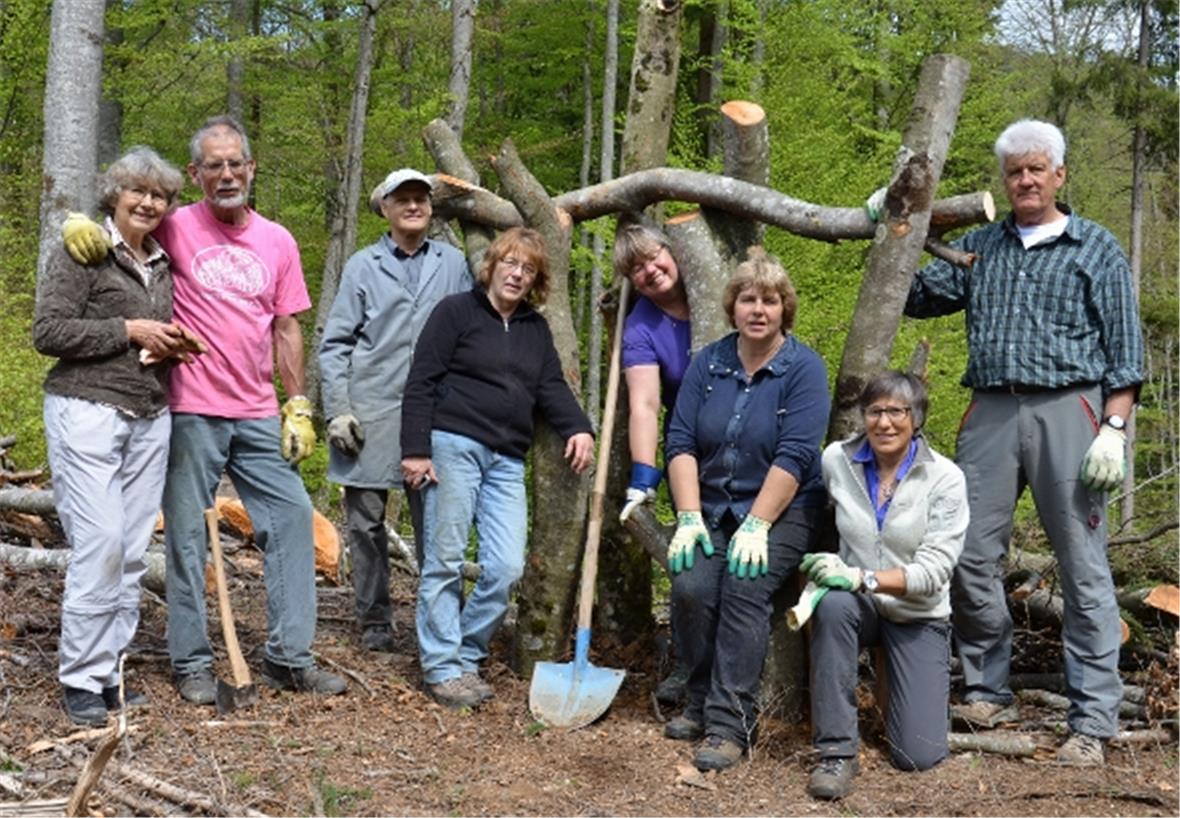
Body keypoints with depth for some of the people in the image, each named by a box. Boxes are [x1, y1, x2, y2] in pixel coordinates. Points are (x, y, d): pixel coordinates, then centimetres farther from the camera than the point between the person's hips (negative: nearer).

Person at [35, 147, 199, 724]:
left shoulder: (161, 264, 17)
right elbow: (47, 332, -11)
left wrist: (173, 345, 6)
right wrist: (130, 331, -12)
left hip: (150, 419, 6)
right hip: (87, 412, -6)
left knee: (133, 551, 4)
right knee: (100, 543, -12)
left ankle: (110, 671, 13)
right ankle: (81, 679, 0)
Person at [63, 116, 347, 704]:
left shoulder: (277, 241, 8)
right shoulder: (176, 228, -2)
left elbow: (286, 330, 10)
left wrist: (298, 407, 6)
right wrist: (80, 224, -19)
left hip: (258, 414, 4)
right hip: (191, 412, -4)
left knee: (291, 517, 4)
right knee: (186, 534, 3)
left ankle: (289, 657, 14)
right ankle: (191, 662, 16)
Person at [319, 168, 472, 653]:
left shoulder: (453, 264, 9)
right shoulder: (363, 266, 6)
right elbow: (335, 344, 5)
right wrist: (337, 411, -4)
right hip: (370, 409, 0)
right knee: (366, 521, 5)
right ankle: (374, 620, 16)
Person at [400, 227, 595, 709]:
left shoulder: (535, 329, 20)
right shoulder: (456, 311, 3)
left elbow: (552, 387, 12)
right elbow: (421, 383, -2)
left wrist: (577, 428, -8)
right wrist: (416, 449, -11)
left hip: (507, 460, 5)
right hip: (453, 446, -5)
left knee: (507, 568, -3)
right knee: (445, 562, -2)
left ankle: (466, 658, 12)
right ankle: (442, 667, 5)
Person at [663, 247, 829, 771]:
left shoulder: (804, 369, -7)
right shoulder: (707, 363, 5)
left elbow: (794, 457, -15)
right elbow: (681, 443, 0)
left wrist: (755, 527, -21)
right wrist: (689, 518, -11)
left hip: (782, 511, -3)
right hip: (713, 508, 3)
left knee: (745, 588, -26)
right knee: (690, 586, -20)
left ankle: (729, 725, -18)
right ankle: (701, 701, 3)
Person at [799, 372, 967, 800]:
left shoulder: (945, 479, -13)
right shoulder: (836, 459, -7)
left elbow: (934, 570, -20)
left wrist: (864, 577, -33)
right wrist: (824, 572, -2)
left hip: (918, 617, -1)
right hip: (859, 606, 1)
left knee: (919, 756, -11)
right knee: (833, 604, -39)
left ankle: (898, 689, 26)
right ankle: (836, 751, -27)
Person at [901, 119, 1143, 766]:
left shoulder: (1095, 248, 8)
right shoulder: (980, 246, 18)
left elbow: (1123, 347, 3)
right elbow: (917, 298, 22)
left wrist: (1113, 429, -8)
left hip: (1065, 409, -3)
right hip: (990, 413, 4)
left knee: (1083, 568, -2)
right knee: (970, 556, 2)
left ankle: (1094, 720, 3)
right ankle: (985, 689, 18)